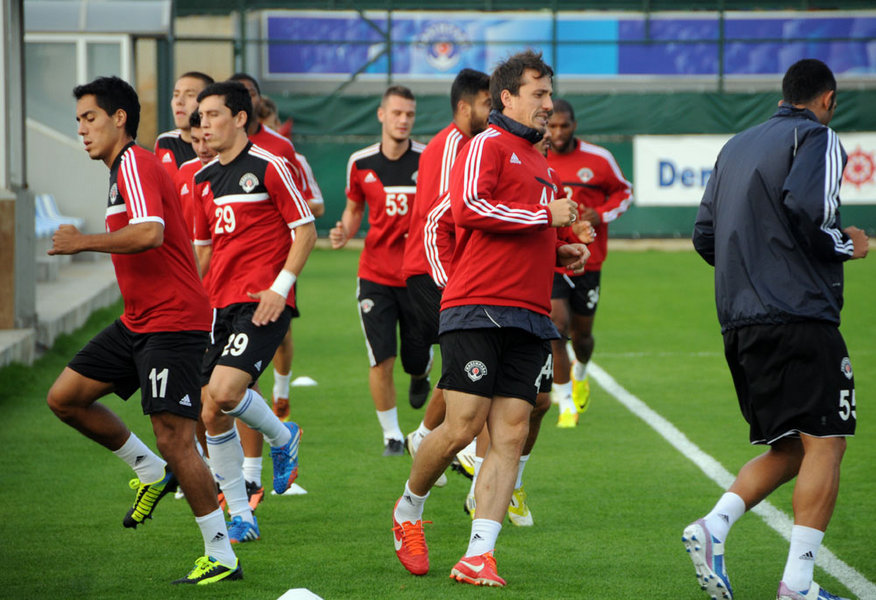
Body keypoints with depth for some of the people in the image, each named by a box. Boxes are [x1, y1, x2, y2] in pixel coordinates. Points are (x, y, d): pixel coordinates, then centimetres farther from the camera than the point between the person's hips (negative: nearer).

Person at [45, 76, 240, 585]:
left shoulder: (135, 163, -14)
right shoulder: (126, 167, 17)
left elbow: (150, 233, -29)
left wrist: (83, 242, -21)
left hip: (174, 323, -10)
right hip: (138, 323, 10)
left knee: (173, 438, -13)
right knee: (65, 397, 8)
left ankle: (222, 557, -7)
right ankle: (152, 472, 20)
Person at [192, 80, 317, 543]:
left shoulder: (268, 167, -5)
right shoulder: (204, 179, 15)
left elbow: (305, 230, -5)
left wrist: (280, 287, -14)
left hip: (261, 302, -7)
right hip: (219, 304, 7)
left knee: (225, 391, -24)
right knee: (211, 415, 0)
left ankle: (282, 437, 8)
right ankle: (241, 517, 10)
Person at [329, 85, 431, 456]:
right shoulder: (360, 163, 1)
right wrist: (343, 233, -4)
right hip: (375, 275, 1)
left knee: (416, 360, 5)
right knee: (381, 359, -9)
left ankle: (420, 378, 44)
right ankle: (391, 435, 6)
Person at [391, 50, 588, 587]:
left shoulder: (539, 163, 25)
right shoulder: (487, 145, -1)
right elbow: (469, 207, -18)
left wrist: (560, 253, 18)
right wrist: (545, 215, -11)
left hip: (530, 318, 8)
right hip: (479, 309, -8)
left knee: (511, 435, -4)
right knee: (463, 426, -9)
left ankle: (478, 557, -8)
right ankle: (409, 512, 17)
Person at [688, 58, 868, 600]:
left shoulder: (736, 146, 20)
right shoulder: (818, 138, -2)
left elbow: (705, 236, 19)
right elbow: (806, 210, -20)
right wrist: (848, 246, -3)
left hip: (740, 323, 8)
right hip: (800, 316, -8)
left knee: (789, 450, 15)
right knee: (825, 444, -6)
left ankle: (713, 529, -3)